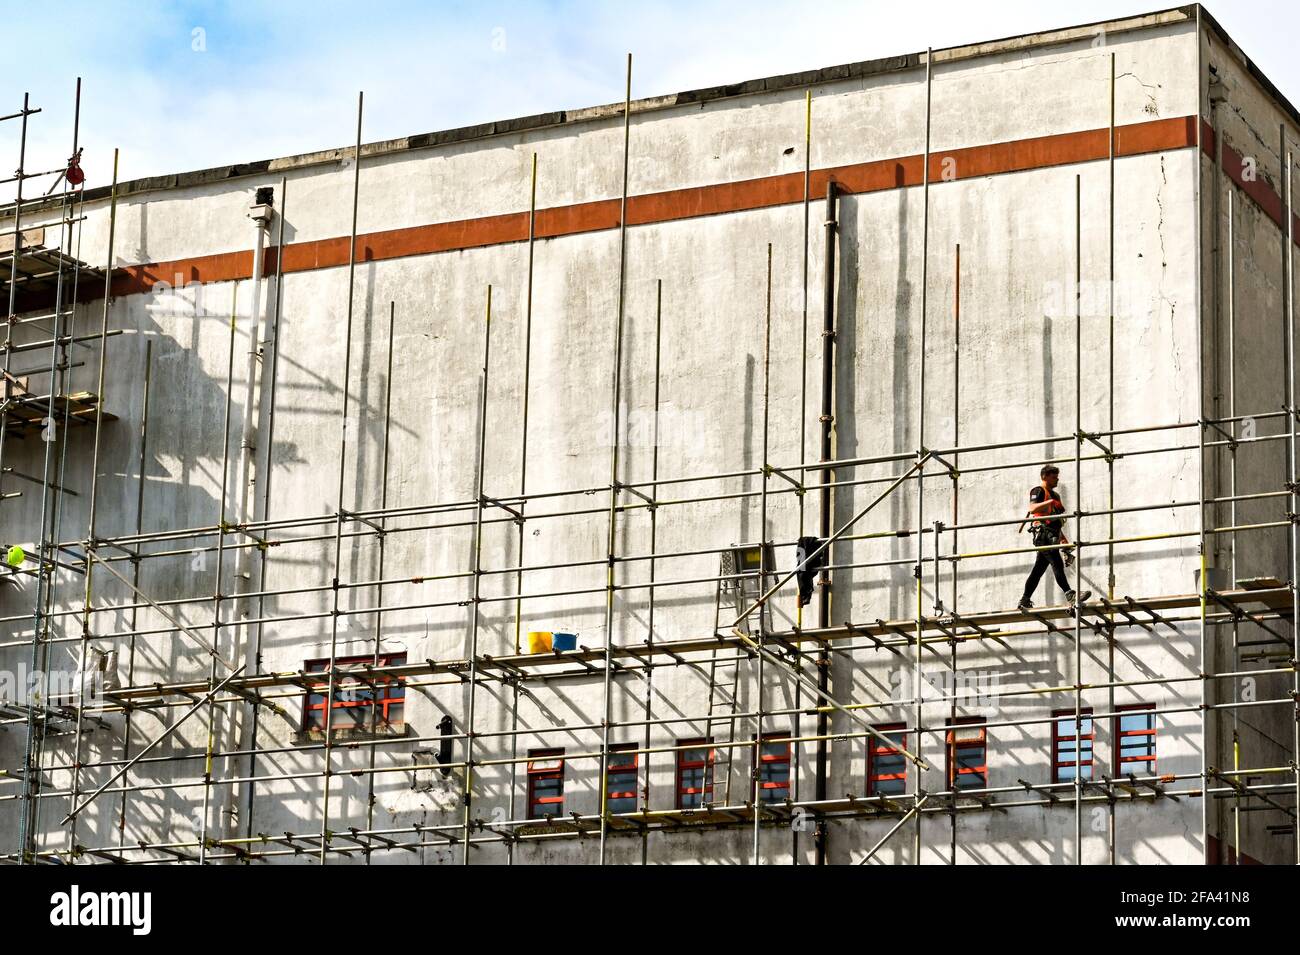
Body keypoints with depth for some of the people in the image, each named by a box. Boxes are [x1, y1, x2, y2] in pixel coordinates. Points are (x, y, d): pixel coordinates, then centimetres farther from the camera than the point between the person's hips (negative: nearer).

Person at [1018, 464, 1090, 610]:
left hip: (1052, 535, 9)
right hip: (1043, 534, -9)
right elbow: (1032, 509, -20)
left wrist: (1063, 538, 26)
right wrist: (1049, 502, -31)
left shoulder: (1054, 495, 27)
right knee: (1057, 564, -18)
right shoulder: (1038, 491, -1)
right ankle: (1070, 595, -27)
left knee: (1038, 569, 7)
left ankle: (1025, 601, 8)